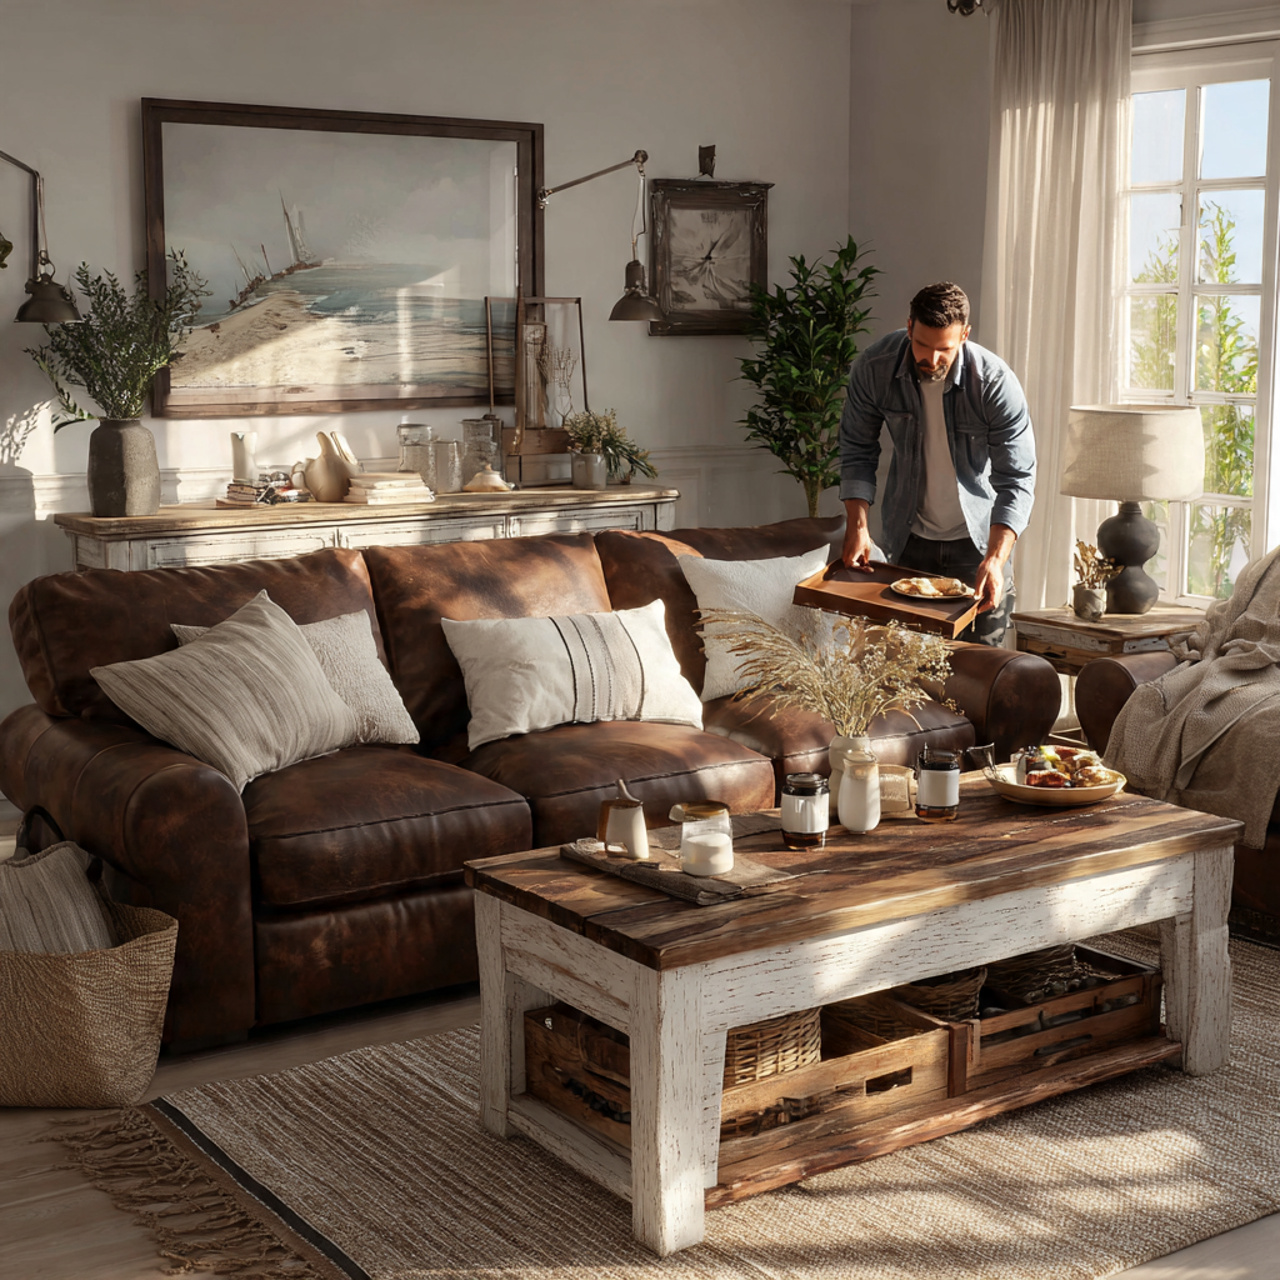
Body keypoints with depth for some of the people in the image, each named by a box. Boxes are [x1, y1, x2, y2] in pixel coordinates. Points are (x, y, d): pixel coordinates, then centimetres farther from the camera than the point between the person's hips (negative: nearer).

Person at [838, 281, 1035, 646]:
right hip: (908, 539, 2)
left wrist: (996, 558, -33)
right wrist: (857, 525, -16)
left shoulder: (996, 383, -23)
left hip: (977, 539, -2)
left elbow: (1016, 480, -21)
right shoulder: (874, 368, -16)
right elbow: (858, 448, -4)